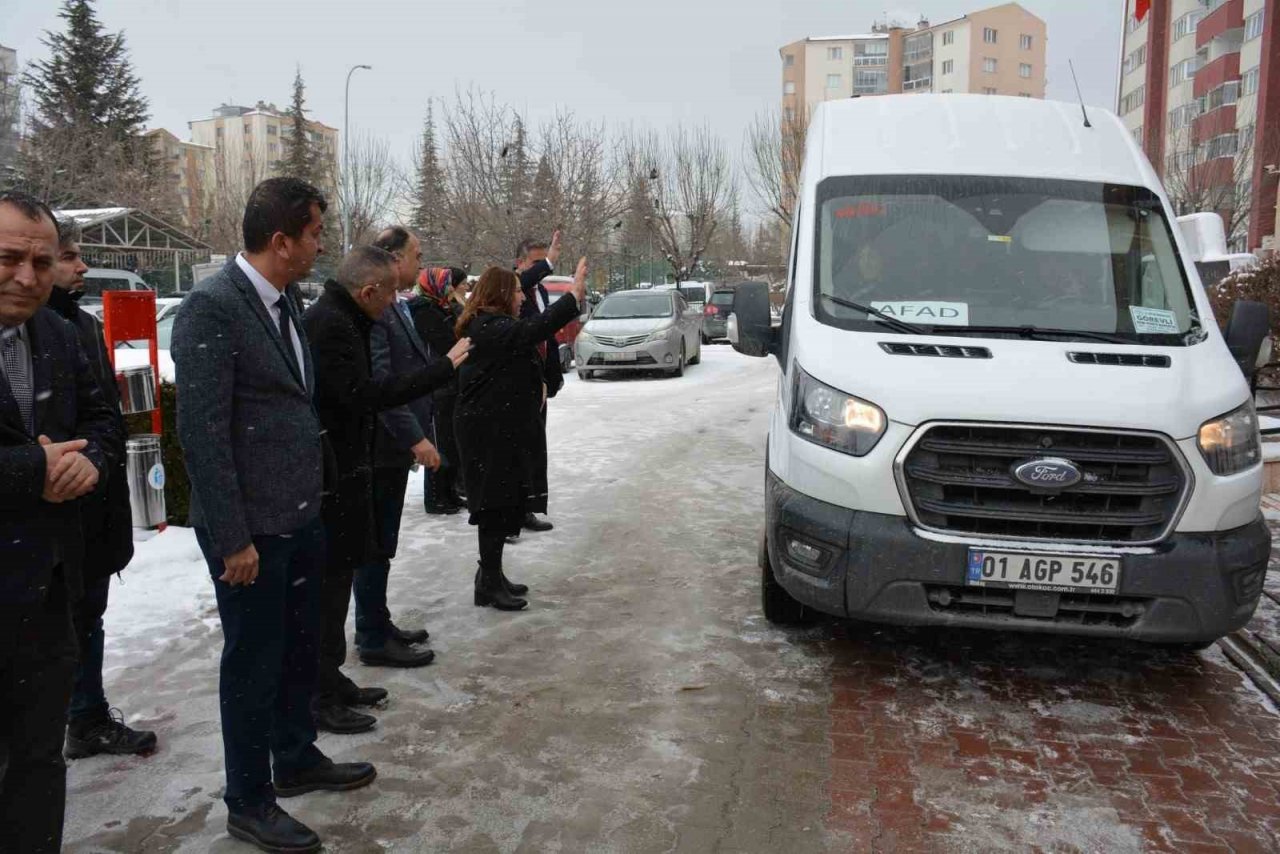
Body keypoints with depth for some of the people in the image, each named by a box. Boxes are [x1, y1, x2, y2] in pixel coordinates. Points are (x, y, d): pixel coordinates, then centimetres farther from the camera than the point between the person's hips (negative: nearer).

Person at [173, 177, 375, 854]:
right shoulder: (211, 306, -18)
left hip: (302, 515, 8)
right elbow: (202, 433, -20)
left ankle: (296, 759, 41)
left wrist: (313, 496, 12)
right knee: (253, 662, 7)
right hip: (251, 527, -8)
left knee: (300, 648, 21)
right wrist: (233, 539, -18)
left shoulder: (286, 299, 7)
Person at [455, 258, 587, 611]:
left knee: (505, 502, 14)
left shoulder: (493, 326, 19)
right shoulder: (488, 328, -18)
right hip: (490, 432, -11)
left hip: (502, 429, 11)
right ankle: (488, 583, 5)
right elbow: (531, 331, -31)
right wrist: (574, 296, -31)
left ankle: (492, 575, 24)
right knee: (496, 503, -4)